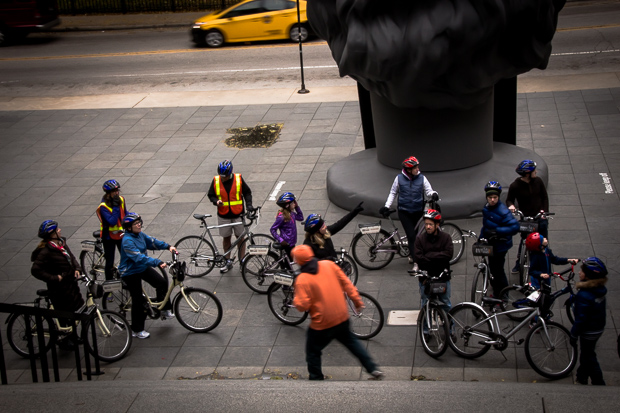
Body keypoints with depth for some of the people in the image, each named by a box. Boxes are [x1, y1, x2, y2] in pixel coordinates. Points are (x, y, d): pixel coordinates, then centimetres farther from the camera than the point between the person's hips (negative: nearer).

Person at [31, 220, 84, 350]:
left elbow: (72, 258, 15)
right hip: (59, 289, -8)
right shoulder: (46, 251, -23)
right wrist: (54, 278, -23)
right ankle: (64, 341, 24)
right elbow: (35, 270, -25)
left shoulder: (62, 243, 3)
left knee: (75, 311, 19)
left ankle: (72, 337, 38)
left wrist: (77, 269, -3)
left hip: (71, 283, 8)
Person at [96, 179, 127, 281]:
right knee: (110, 263, 4)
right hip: (109, 237, -5)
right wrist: (116, 206, -32)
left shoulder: (121, 200, -4)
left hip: (121, 234, 5)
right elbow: (112, 221, -32)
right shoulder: (103, 206, -22)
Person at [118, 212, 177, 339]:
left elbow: (152, 242, 7)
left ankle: (165, 309, 16)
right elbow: (139, 257, -38)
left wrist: (168, 246, -8)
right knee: (138, 300, -1)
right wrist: (157, 262, -44)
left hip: (142, 268, 8)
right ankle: (137, 330, 13)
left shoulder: (140, 234, -1)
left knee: (162, 281, -3)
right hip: (130, 273, -8)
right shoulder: (127, 241, -28)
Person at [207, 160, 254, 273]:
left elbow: (247, 192, 2)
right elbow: (211, 195, 4)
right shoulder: (216, 181, -5)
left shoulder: (238, 179, -7)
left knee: (241, 237, 7)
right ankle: (228, 262, 23)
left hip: (238, 215, -1)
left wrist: (248, 204, -12)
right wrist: (216, 201, -17)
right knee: (226, 238, 10)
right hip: (223, 216, 1)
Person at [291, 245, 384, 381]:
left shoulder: (302, 280, -18)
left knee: (312, 352, 16)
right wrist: (357, 300, 12)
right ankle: (373, 369, 26)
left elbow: (302, 305, -19)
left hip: (321, 324, -5)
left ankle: (316, 378, 23)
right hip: (342, 317, 5)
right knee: (351, 341, 26)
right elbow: (346, 283, 2)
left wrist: (295, 300, 3)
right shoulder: (329, 265, -4)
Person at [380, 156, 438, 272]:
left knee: (412, 233, 10)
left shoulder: (421, 178, -1)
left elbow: (428, 191, 1)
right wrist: (386, 206, 1)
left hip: (417, 211, 2)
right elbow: (393, 193, 8)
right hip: (404, 211, -2)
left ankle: (412, 255, 34)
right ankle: (416, 262, -6)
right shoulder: (399, 178, -3)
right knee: (411, 235, -10)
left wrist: (433, 194, -22)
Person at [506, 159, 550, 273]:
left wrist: (544, 210, -6)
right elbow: (509, 199, 0)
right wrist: (511, 205, -24)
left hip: (540, 217, 3)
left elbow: (545, 197, 7)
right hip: (525, 218, -3)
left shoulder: (538, 181, -3)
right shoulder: (515, 186, -12)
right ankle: (518, 263, 19)